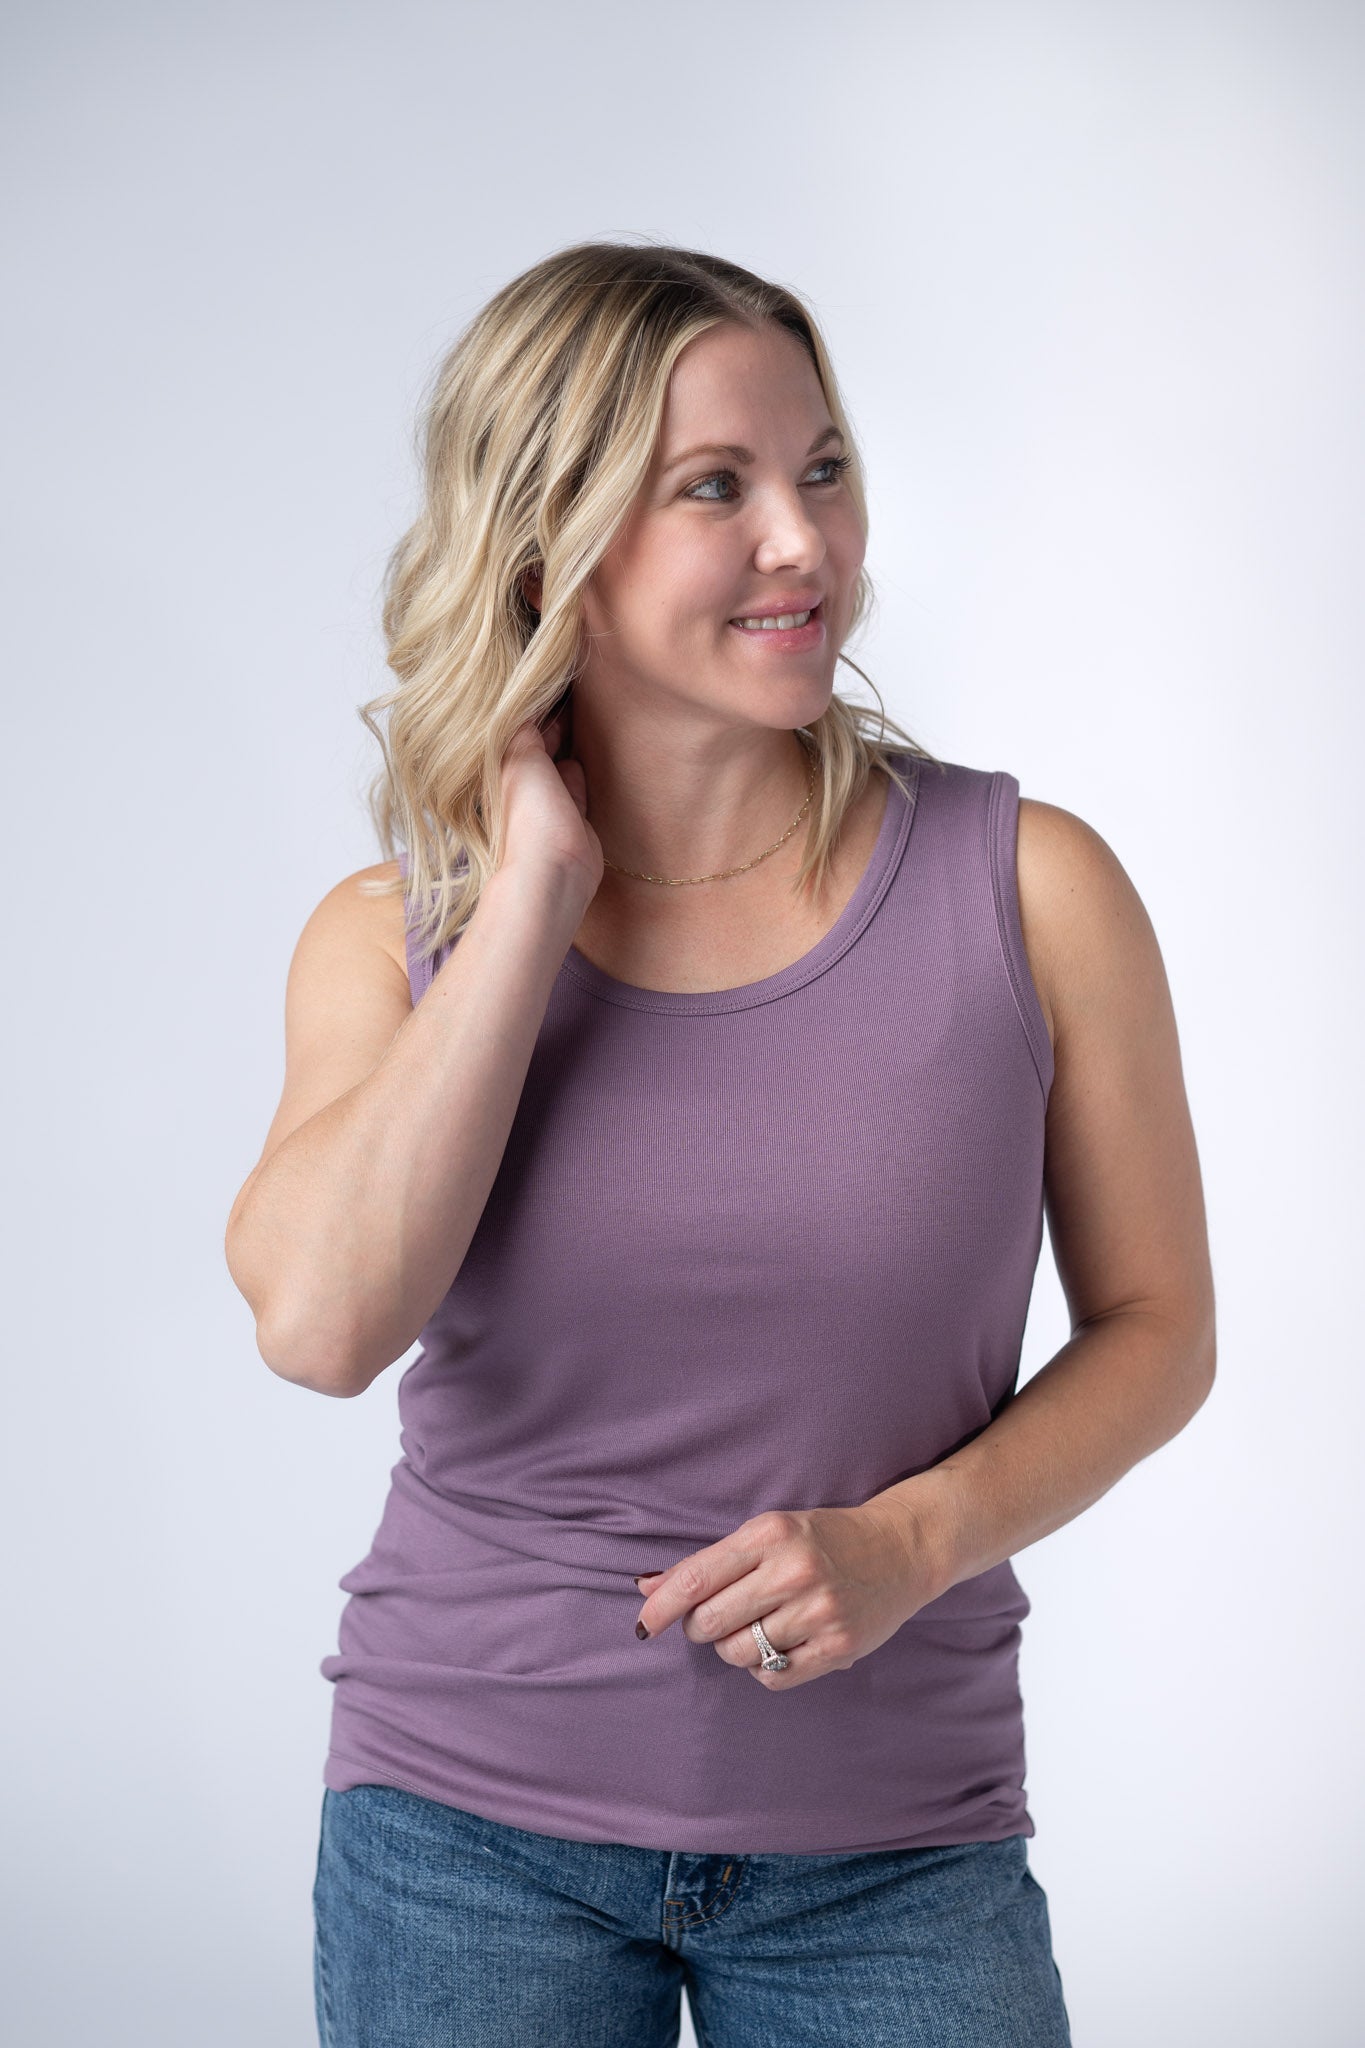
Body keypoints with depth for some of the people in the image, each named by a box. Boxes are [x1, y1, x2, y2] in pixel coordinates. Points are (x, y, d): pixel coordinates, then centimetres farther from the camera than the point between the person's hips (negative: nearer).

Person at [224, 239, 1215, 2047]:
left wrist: (911, 1537, -14)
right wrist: (538, 892, -16)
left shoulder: (1031, 888, -7)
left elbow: (1155, 1322, 2)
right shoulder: (398, 933, -3)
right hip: (468, 1824, 1)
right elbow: (322, 1322, -21)